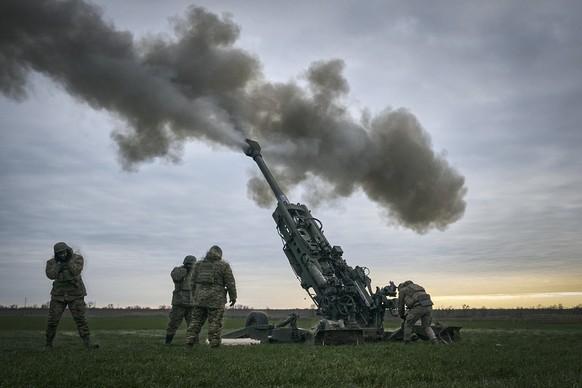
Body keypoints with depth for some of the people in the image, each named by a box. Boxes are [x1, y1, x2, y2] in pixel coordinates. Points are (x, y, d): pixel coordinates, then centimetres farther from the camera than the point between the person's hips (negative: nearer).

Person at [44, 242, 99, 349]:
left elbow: (76, 271, -18)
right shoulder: (52, 262, 1)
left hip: (76, 294, -2)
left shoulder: (77, 258, -3)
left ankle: (87, 342, -9)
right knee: (53, 320, 2)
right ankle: (48, 343, 21)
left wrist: (69, 260, -18)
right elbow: (51, 275, -14)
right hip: (58, 295, 2)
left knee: (80, 318, -9)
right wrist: (58, 263, -15)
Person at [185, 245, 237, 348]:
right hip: (216, 299, -4)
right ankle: (214, 344, -1)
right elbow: (230, 283, -1)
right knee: (215, 323, -1)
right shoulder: (224, 265, 1)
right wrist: (233, 297, 5)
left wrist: (195, 296, 22)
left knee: (196, 320, 11)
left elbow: (193, 282, 15)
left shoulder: (198, 264, 13)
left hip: (200, 297, 4)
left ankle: (189, 341, 9)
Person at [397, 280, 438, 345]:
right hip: (428, 306, 6)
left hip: (418, 307, -6)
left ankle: (406, 344, 17)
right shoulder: (417, 287, 37)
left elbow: (400, 304, 20)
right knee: (426, 326, 20)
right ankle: (434, 341, 0)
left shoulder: (402, 290, 18)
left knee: (408, 324, 13)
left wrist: (402, 316, 36)